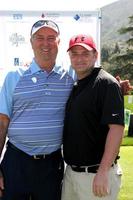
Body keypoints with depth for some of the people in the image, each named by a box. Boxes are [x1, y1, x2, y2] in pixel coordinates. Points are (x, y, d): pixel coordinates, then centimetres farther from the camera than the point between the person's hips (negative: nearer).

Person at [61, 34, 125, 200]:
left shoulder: (107, 83, -12)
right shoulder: (74, 87, 12)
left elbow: (116, 128, -20)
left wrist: (103, 172, -23)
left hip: (96, 174, -7)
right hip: (71, 171, 8)